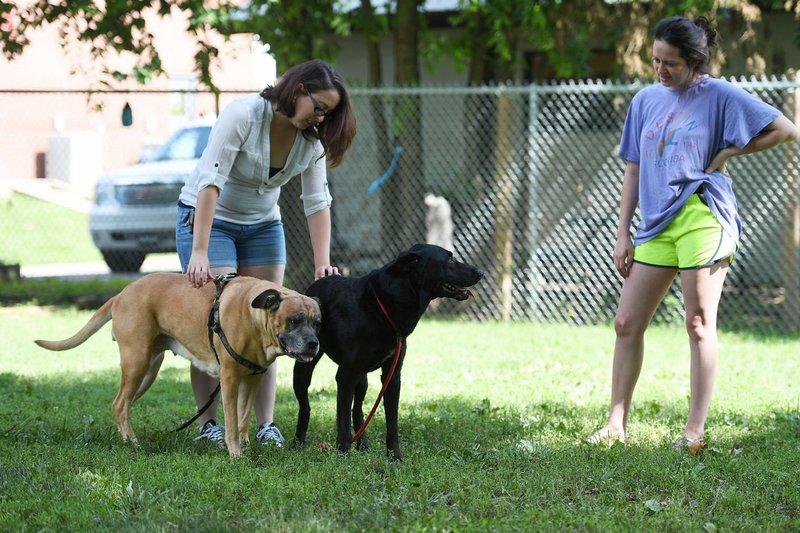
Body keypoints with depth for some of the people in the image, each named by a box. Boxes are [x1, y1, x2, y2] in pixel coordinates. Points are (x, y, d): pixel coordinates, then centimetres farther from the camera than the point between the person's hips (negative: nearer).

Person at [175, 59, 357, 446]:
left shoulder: (311, 138, -9)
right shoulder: (243, 114, -27)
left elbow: (317, 203, -7)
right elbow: (210, 182, -32)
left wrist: (322, 263, -18)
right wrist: (200, 251, -38)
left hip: (263, 225, 6)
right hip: (207, 217, -6)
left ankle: (266, 425, 1)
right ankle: (208, 425, -7)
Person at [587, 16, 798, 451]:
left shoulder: (719, 96, -1)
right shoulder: (646, 100, 14)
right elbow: (633, 171, 17)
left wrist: (729, 153, -4)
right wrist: (624, 233, 12)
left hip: (702, 217, -6)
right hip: (656, 224, 6)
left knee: (699, 324, -5)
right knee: (627, 323, 3)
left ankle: (695, 430, -1)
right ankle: (617, 423, 10)